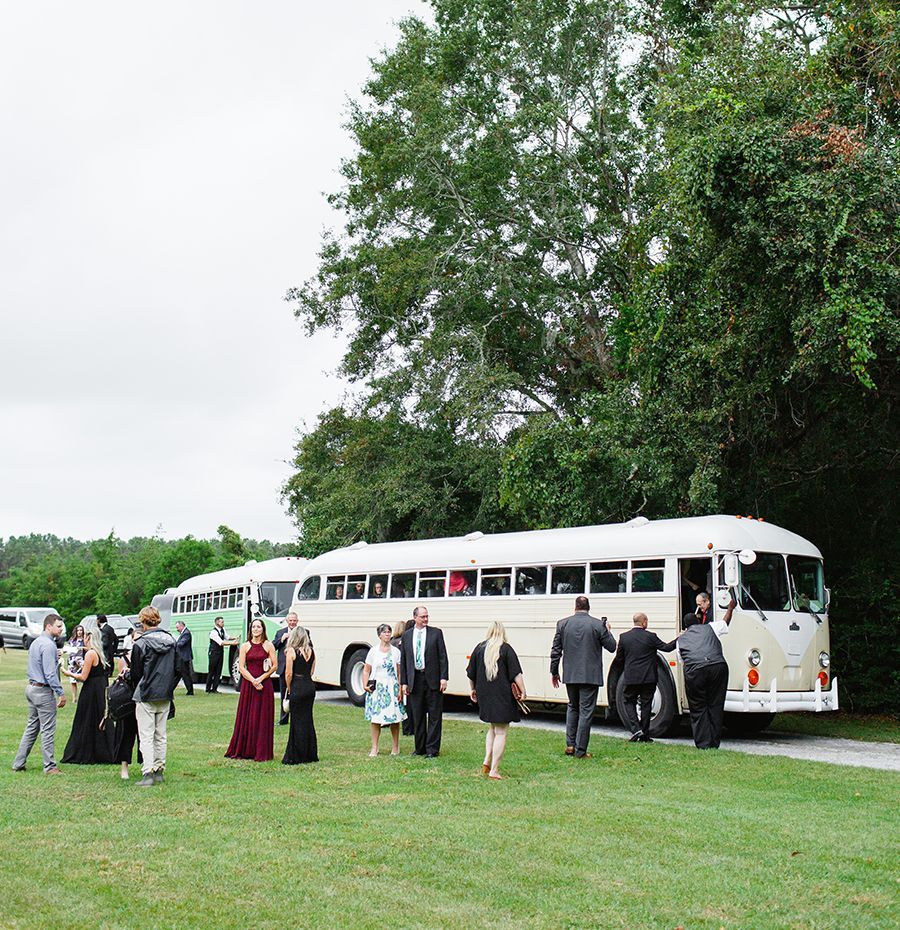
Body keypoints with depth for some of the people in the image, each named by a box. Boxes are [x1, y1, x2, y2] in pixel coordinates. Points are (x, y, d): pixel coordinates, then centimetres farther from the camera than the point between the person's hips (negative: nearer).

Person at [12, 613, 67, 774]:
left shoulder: (36, 642, 13)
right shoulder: (48, 645, -18)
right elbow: (50, 673, -22)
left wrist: (55, 658, 13)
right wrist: (61, 693, -18)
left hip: (31, 687, 10)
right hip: (43, 690, -10)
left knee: (32, 727, 16)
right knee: (47, 729, -2)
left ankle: (18, 764, 19)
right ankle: (50, 767, 3)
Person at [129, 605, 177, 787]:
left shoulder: (140, 644, -11)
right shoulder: (171, 641, 6)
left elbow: (136, 673, -4)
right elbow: (178, 669, 10)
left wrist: (137, 691, 14)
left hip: (146, 696, -5)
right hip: (165, 697, 5)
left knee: (146, 736, -2)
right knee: (161, 735, 13)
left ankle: (148, 774, -7)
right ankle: (159, 772, 16)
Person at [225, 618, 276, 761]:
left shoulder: (268, 646, 3)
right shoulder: (245, 646, 6)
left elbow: (274, 665, 1)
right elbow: (241, 667, 0)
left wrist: (261, 678, -11)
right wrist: (253, 681, -11)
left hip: (265, 684, -1)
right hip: (248, 684, 1)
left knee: (262, 718, 0)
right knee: (246, 717, 3)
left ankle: (261, 752, 4)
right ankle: (242, 750, 10)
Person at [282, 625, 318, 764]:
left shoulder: (291, 651, -10)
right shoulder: (311, 651, 7)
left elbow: (289, 673, -11)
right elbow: (312, 671, 10)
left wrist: (289, 688, 2)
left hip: (298, 687, -6)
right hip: (310, 685, 6)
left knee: (298, 722, 1)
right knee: (308, 720, 13)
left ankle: (297, 757, 4)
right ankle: (310, 754, 18)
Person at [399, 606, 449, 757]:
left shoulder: (436, 633, 2)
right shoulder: (406, 636, 8)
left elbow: (443, 657, -1)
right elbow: (403, 661, 9)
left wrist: (443, 678, -9)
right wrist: (404, 682, 4)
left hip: (433, 679, -2)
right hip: (415, 680, 2)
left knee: (434, 715, -1)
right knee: (417, 716, 9)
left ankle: (432, 749, 4)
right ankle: (420, 748, 19)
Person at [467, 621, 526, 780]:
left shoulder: (479, 648, 4)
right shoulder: (506, 649, -7)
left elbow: (471, 674, 11)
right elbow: (516, 674, -11)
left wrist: (473, 689, 24)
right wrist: (522, 691, -5)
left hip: (484, 695, 5)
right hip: (503, 695, -4)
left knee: (492, 729, 22)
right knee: (501, 732, 1)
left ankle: (487, 761, 8)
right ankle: (494, 770, -2)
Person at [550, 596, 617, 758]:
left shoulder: (563, 624, 1)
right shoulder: (598, 625, -8)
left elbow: (556, 650, 3)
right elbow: (612, 647, -2)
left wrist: (554, 672, 12)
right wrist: (607, 630, 14)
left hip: (570, 675, 3)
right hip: (590, 676, -3)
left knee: (572, 708, 21)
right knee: (586, 711, 2)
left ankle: (570, 744, 16)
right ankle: (580, 750, 3)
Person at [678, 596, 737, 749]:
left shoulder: (681, 640, 24)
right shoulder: (710, 628, 23)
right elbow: (725, 621, 41)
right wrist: (730, 608, 58)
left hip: (694, 672, 0)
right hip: (717, 666, 1)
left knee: (698, 709, 10)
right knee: (715, 706, 11)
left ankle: (703, 745, 5)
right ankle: (714, 744, 13)